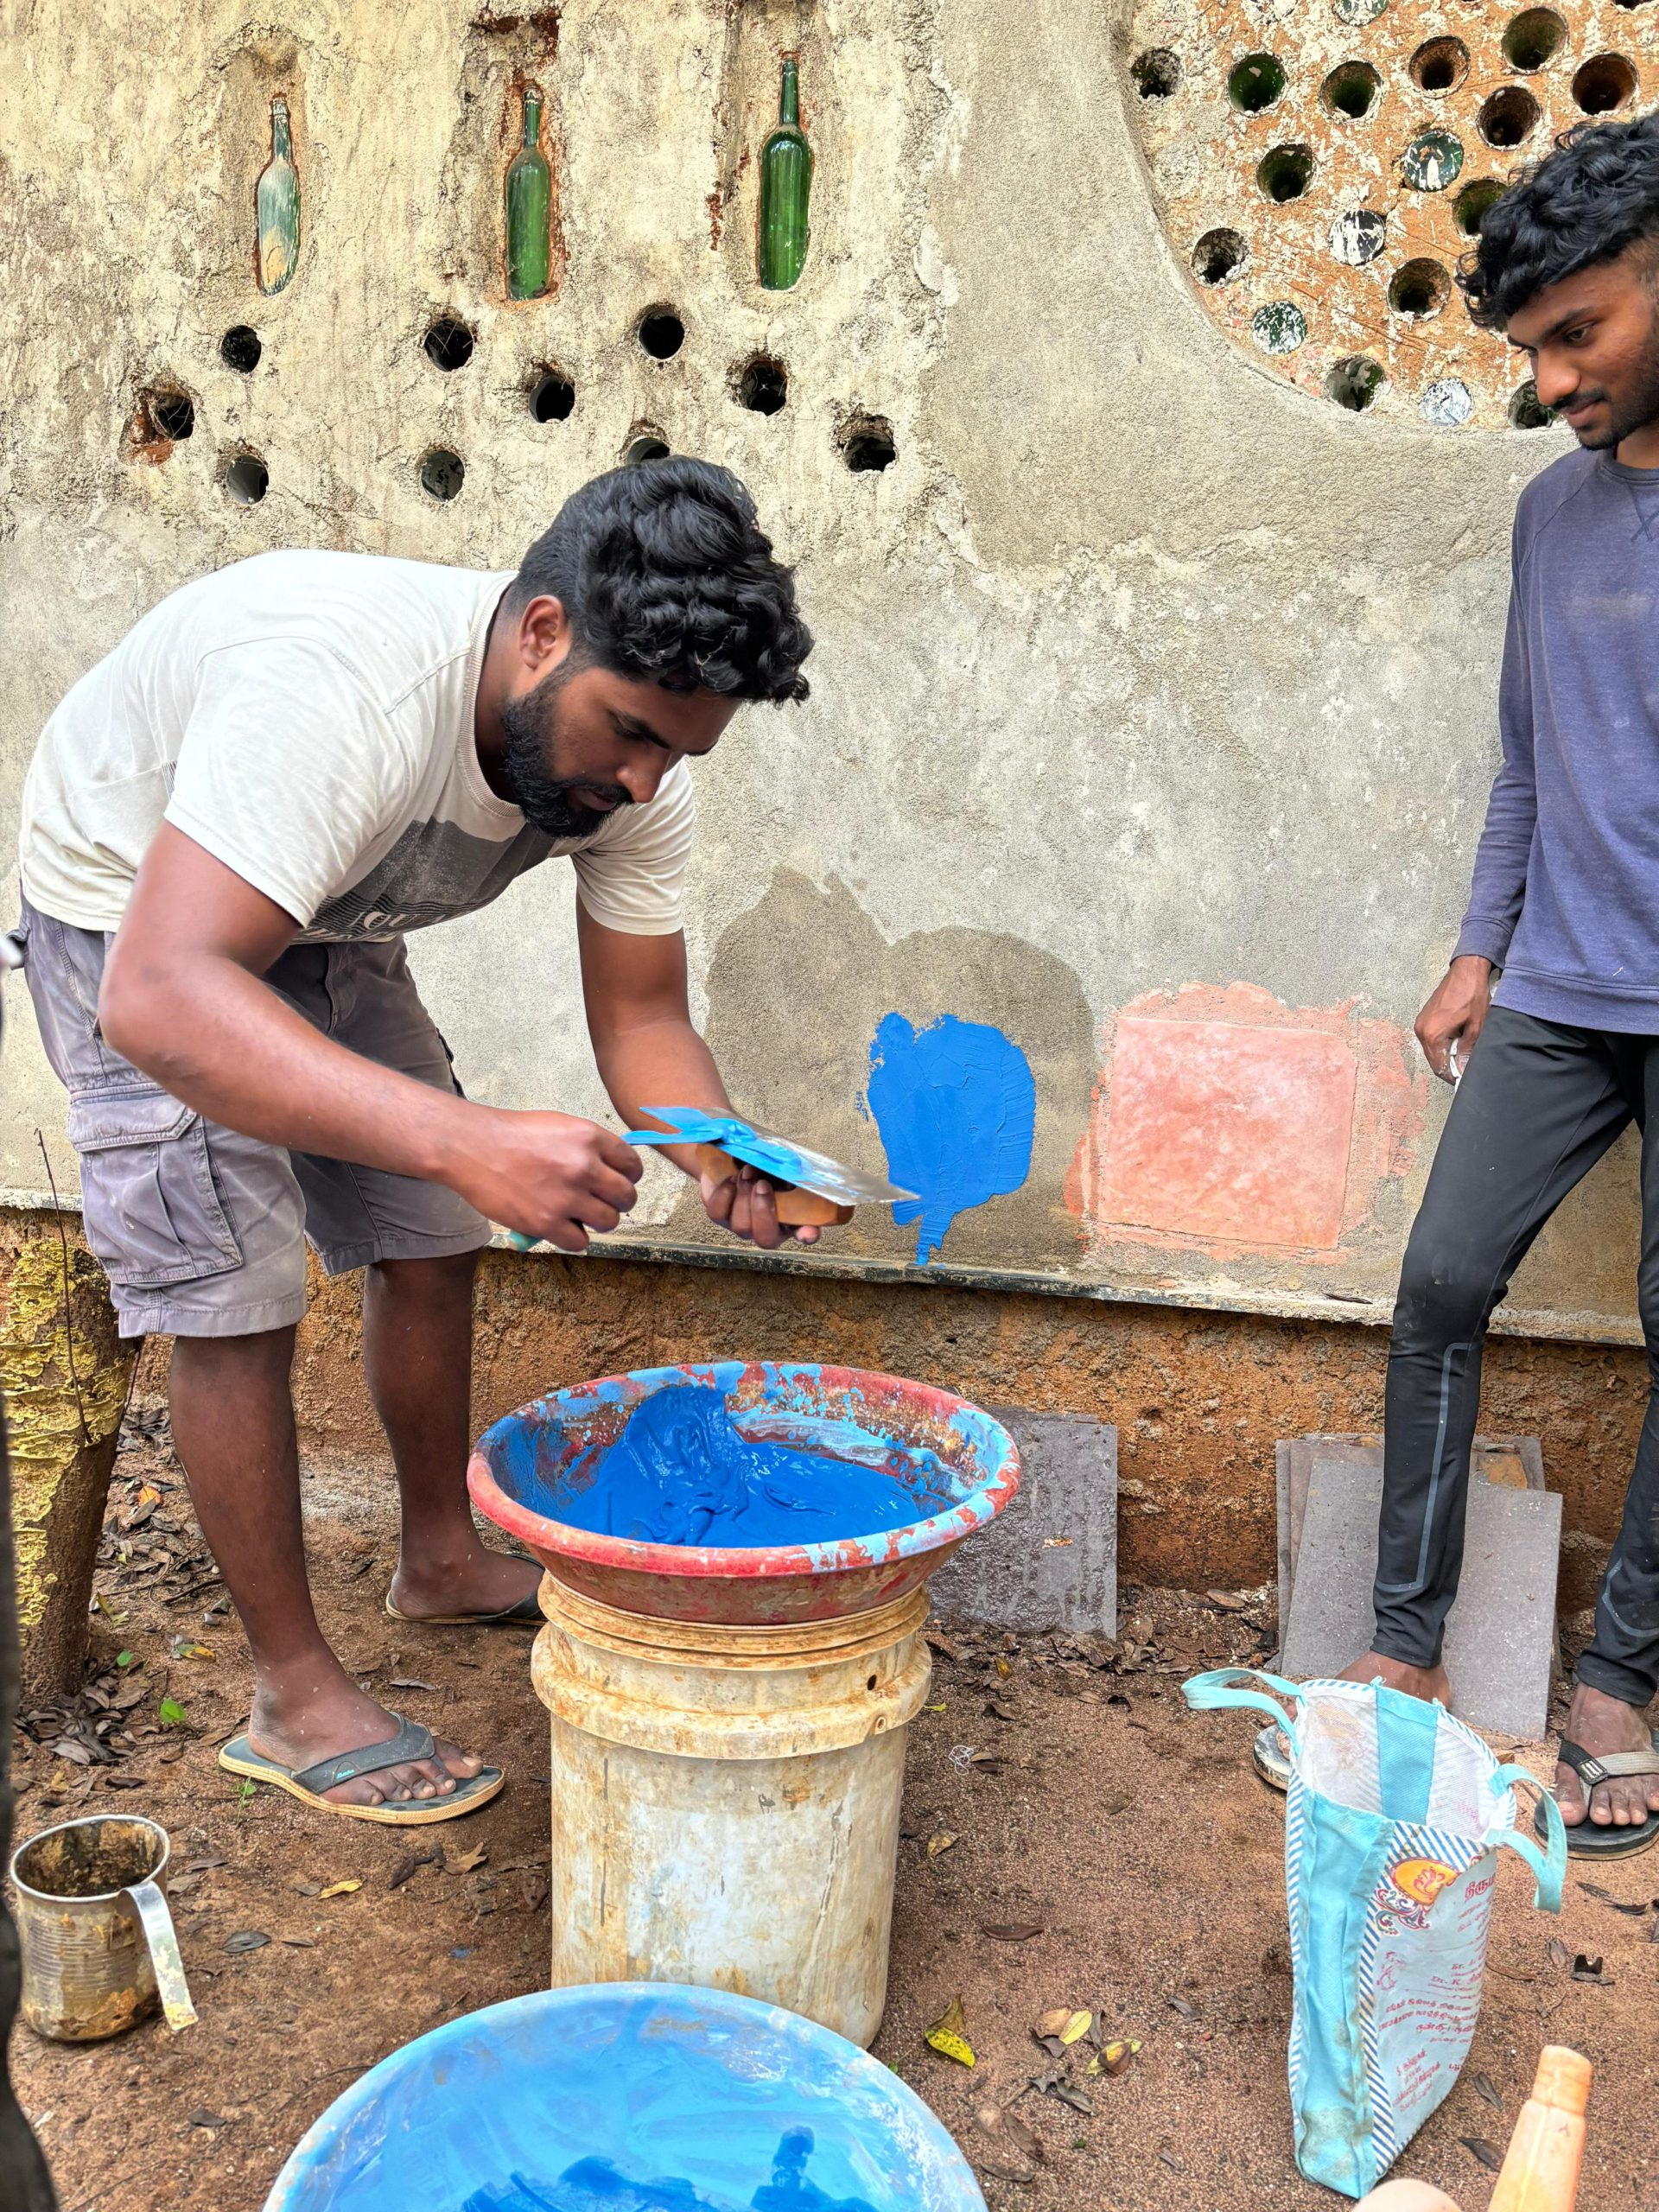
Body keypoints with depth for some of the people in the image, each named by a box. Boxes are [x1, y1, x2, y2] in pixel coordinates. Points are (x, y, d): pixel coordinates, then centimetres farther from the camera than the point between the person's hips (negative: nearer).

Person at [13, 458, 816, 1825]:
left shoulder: (633, 759, -20)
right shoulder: (338, 689, -42)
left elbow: (641, 1016, -12)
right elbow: (160, 999, -51)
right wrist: (466, 1138, -60)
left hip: (326, 922, 7)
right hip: (138, 920, -6)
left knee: (434, 1244, 8)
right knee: (238, 1303, -10)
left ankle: (442, 1561, 30)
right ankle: (296, 1697, 6)